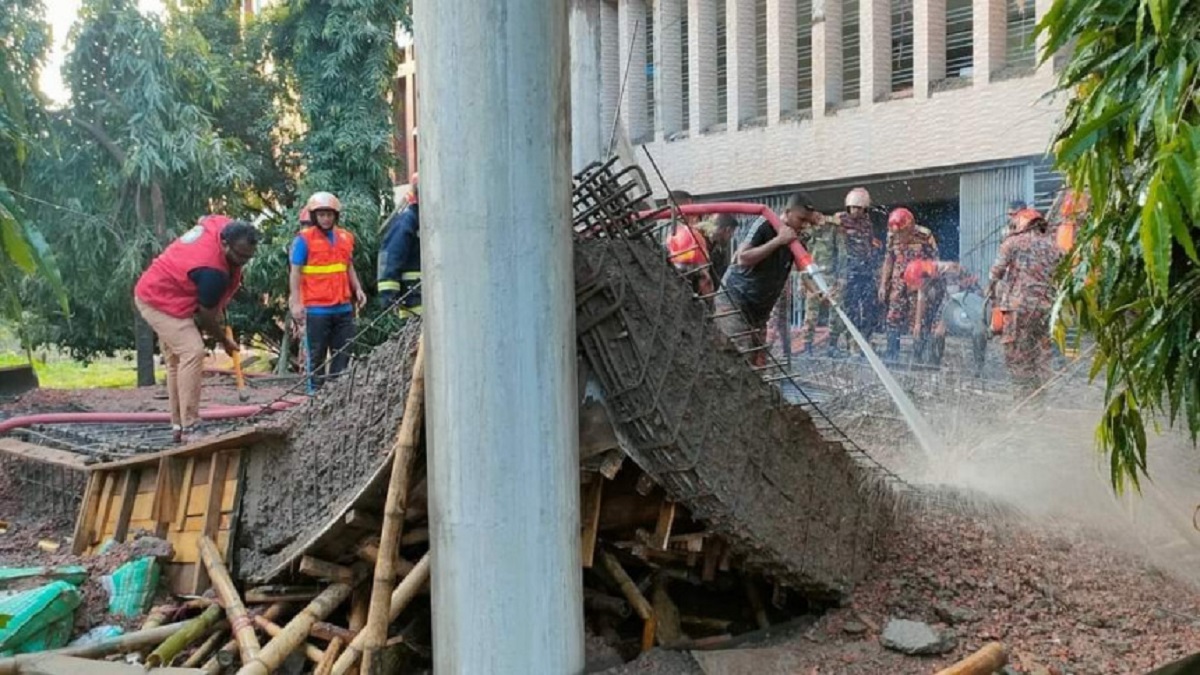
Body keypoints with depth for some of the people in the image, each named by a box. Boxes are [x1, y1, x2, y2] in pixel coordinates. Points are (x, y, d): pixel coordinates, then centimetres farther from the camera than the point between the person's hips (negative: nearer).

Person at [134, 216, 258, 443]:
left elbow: (203, 220, 16)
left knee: (176, 360, 12)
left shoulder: (225, 225, -11)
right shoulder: (212, 271, -34)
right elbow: (206, 315, -20)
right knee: (192, 352, -22)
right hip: (162, 300, -11)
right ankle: (189, 429, -25)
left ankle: (178, 426, 18)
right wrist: (225, 341, -1)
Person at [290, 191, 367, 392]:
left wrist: (357, 289, 7)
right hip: (316, 309, -5)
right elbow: (295, 273, -5)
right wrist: (296, 303, -12)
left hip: (343, 308, 5)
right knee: (316, 357, 2)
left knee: (343, 354, 8)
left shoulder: (346, 237, 13)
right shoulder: (304, 239, -3)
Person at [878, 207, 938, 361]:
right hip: (899, 282, 4)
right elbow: (888, 261, 12)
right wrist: (883, 285, 9)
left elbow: (934, 262, -6)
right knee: (894, 318, 0)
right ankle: (891, 353, 7)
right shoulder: (892, 237, 3)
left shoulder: (924, 236, -12)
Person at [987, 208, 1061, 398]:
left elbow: (997, 271, -3)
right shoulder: (1053, 246, 14)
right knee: (1041, 352, 12)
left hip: (1020, 304, -5)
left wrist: (990, 292, 9)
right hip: (1046, 306, 5)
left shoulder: (1014, 242, 2)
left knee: (1015, 352, 1)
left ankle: (1026, 393, -3)